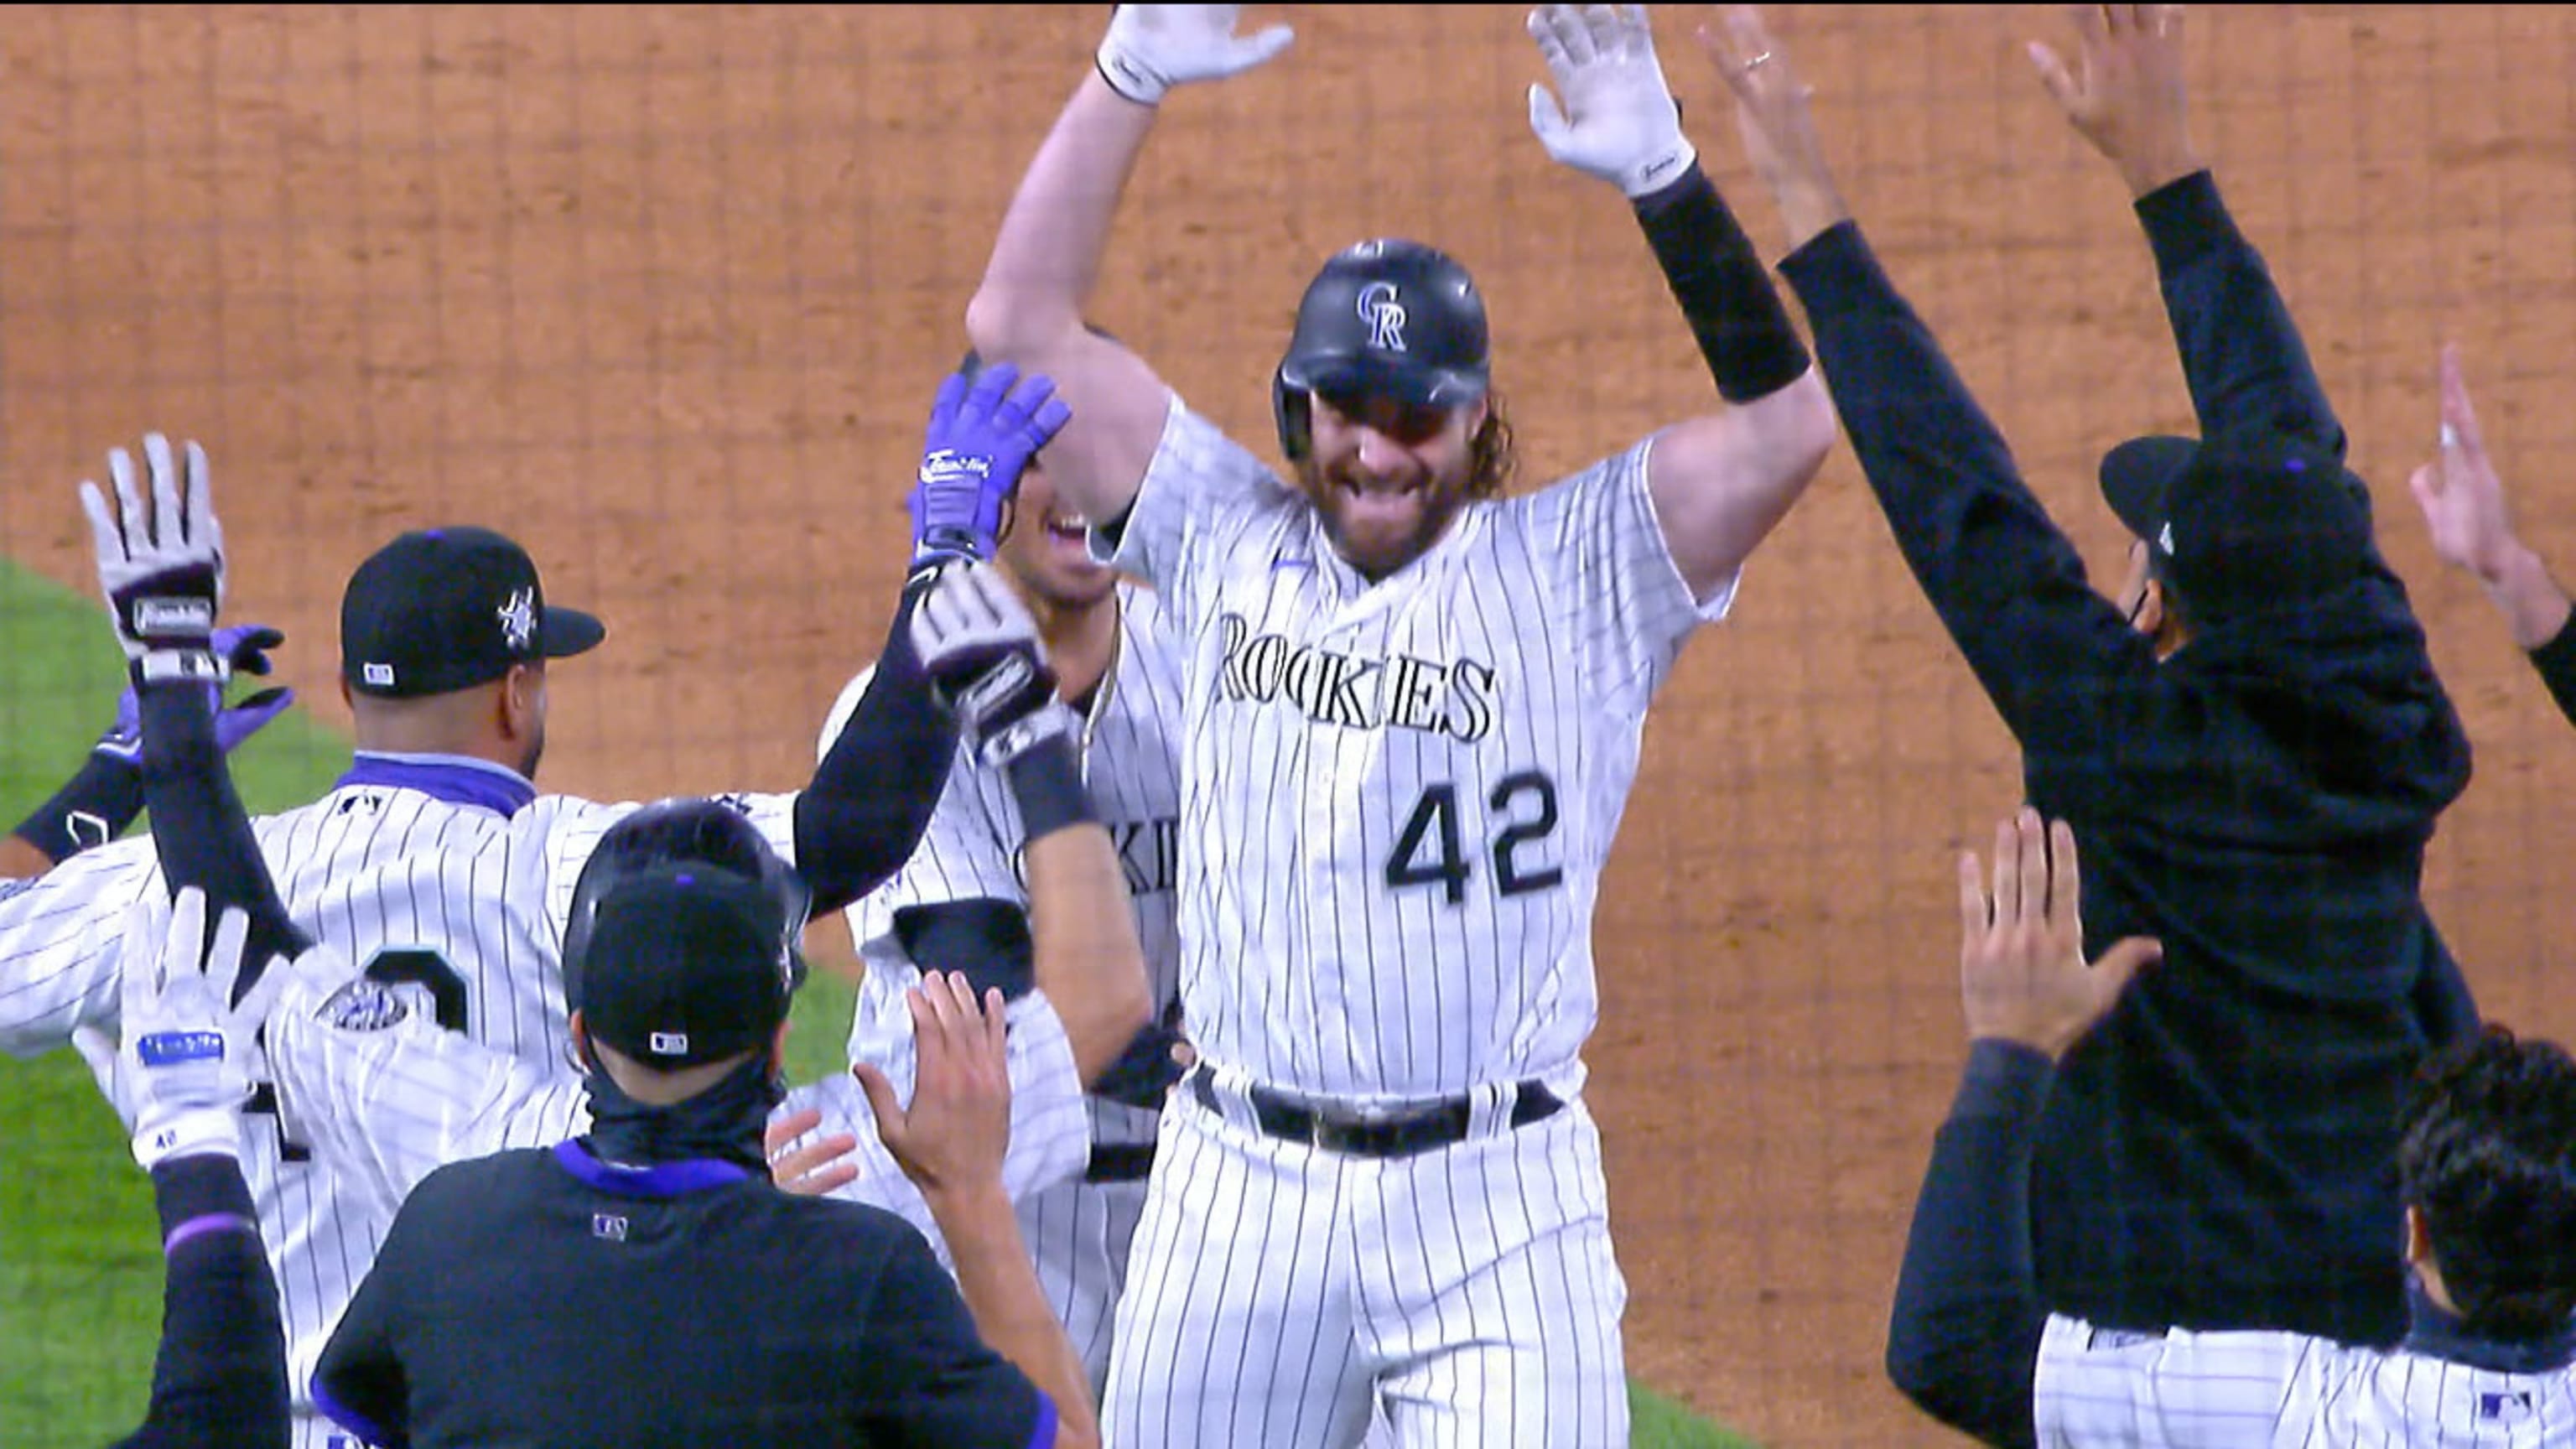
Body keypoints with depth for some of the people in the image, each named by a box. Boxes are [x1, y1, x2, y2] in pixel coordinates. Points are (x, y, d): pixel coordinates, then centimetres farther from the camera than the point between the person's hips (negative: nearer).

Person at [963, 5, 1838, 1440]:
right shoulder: (1228, 544, 11)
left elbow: (1787, 420, -11)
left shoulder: (1573, 571, 2)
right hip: (1236, 1190, 3)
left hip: (1498, 1205, -3)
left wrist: (1659, 170, -17)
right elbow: (1023, 325, 8)